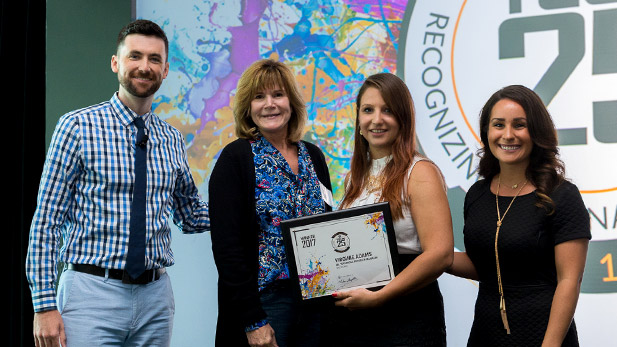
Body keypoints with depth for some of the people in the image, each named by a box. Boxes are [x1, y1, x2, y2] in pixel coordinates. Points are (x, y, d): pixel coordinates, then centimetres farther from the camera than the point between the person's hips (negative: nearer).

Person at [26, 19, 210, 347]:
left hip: (155, 296, 4)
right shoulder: (78, 126, -4)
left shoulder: (172, 140, 10)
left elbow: (191, 216, 22)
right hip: (92, 292, -4)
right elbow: (46, 220, -5)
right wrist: (45, 305, -11)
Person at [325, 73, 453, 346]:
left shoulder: (420, 173, -8)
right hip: (348, 319, 6)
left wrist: (377, 297, -19)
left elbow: (440, 254, -18)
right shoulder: (355, 177, 12)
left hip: (407, 320, -6)